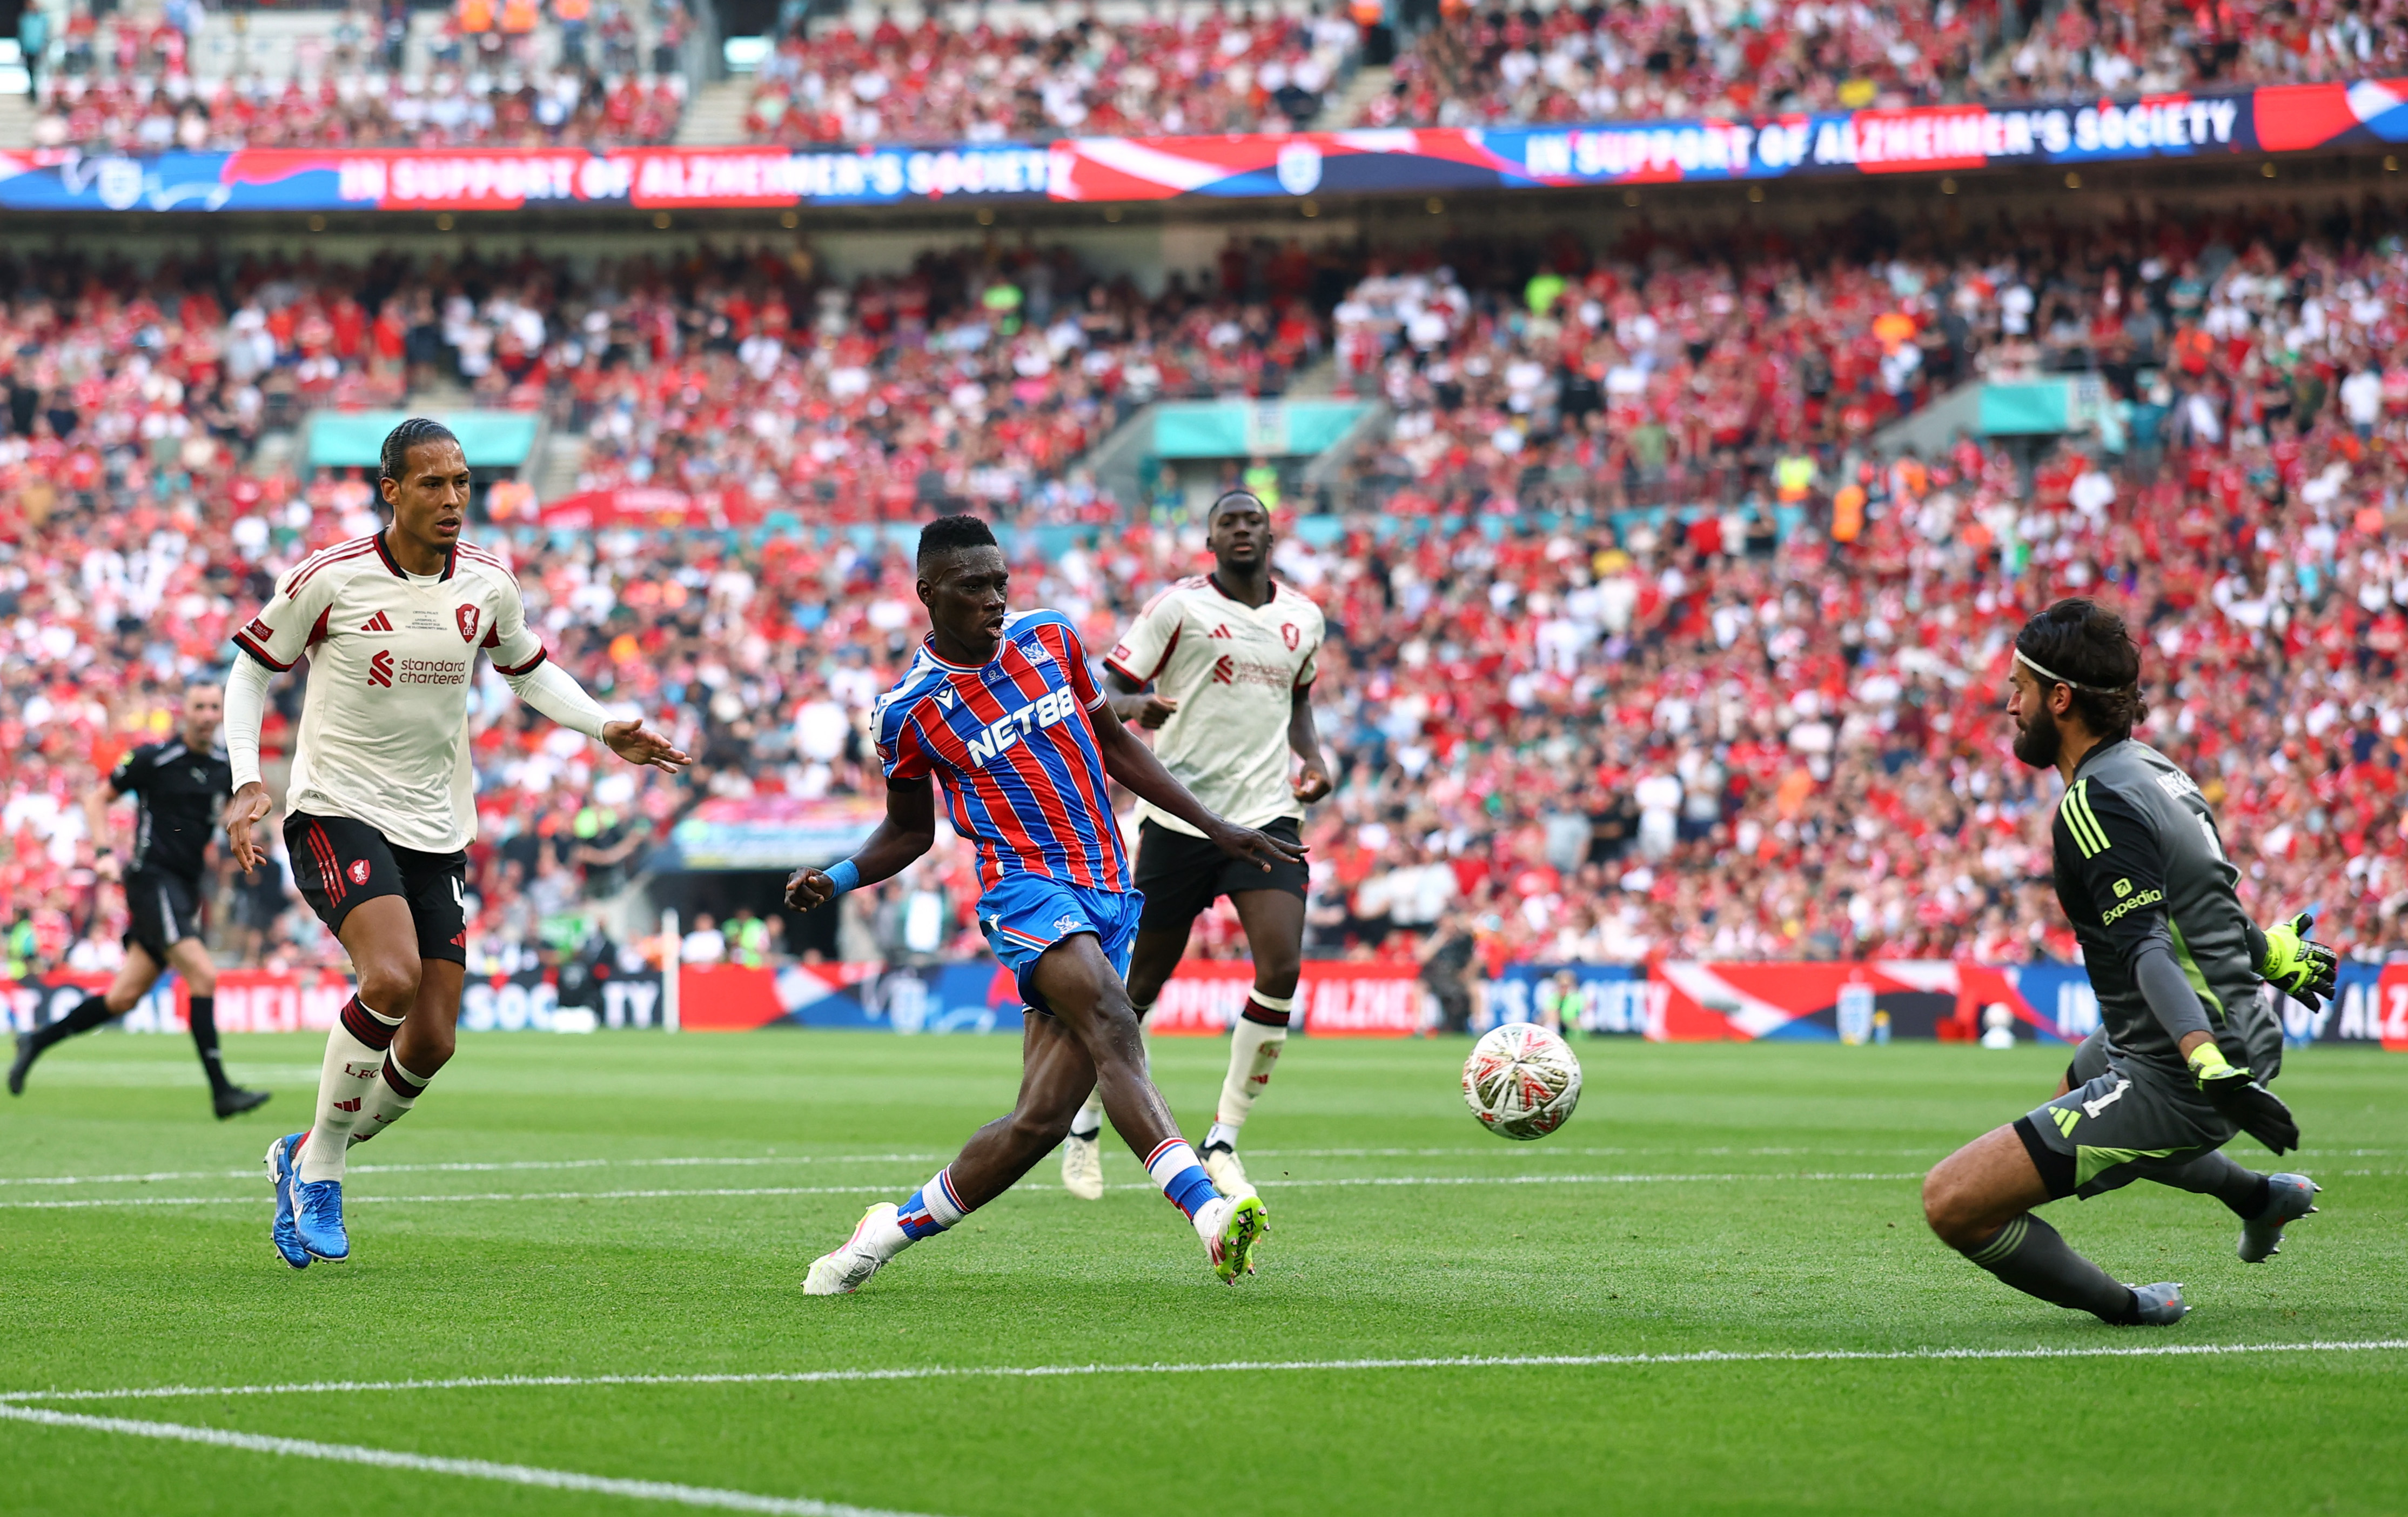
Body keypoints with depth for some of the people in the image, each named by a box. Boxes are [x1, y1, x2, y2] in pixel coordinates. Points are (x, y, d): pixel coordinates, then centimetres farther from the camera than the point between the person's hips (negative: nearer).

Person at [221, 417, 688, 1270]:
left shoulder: (487, 583, 2)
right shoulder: (330, 579, -10)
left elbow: (530, 670, 20)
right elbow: (252, 668, 2)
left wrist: (607, 730, 5)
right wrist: (246, 784, -10)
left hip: (436, 829, 5)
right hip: (337, 809, -5)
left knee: (431, 1040, -1)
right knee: (391, 977, -29)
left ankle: (308, 1163, 24)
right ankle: (321, 1166, -9)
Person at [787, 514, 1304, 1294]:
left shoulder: (1050, 637, 9)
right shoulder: (908, 710, 0)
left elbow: (1116, 744, 21)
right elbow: (910, 831, 14)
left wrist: (1217, 829, 18)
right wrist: (836, 879, -5)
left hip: (1108, 894, 4)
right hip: (1027, 887, -4)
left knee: (1041, 1118, -5)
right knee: (1113, 1028, -33)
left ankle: (892, 1229, 12)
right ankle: (1208, 1208, -46)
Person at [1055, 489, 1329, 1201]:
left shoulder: (1303, 619, 10)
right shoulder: (1178, 607, -4)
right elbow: (1107, 691, -6)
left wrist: (1313, 756, 9)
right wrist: (1139, 705, -30)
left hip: (1267, 815, 3)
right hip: (1180, 816, -3)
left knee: (1281, 970, -15)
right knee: (1141, 983, 4)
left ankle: (1223, 1142, -3)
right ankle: (1085, 1124, 27)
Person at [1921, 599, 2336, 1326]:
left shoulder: (2096, 805, -18)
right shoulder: (2152, 767, 10)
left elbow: (2149, 951, -30)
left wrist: (2211, 1067, -41)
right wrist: (2272, 951, 43)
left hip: (2174, 1077, -10)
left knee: (1953, 1203, -16)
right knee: (2080, 1083, 44)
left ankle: (2125, 1308, 0)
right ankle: (2261, 1196, 47)